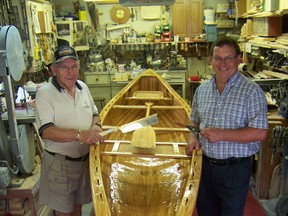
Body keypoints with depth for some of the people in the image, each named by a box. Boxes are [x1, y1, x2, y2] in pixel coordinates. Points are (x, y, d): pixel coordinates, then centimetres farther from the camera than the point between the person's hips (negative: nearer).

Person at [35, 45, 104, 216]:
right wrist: (80, 135, -35)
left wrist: (96, 125, -9)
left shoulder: (83, 87, 1)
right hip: (59, 162, -5)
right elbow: (46, 131, -24)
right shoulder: (45, 93, -17)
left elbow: (94, 113, 14)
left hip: (85, 158, 5)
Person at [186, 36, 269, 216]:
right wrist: (193, 137, -5)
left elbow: (260, 133, -18)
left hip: (235, 168, -5)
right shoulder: (202, 90, 4)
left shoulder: (252, 91, -13)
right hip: (205, 164, 5)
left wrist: (222, 134, -24)